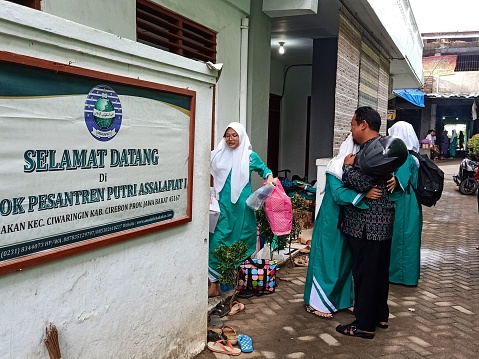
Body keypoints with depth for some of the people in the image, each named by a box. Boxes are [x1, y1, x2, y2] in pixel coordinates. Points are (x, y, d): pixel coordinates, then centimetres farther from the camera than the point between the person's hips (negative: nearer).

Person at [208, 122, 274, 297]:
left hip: (242, 205, -1)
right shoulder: (218, 155, 5)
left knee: (241, 241, 7)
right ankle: (214, 283, -1)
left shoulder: (250, 156, 2)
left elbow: (264, 169, 17)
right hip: (223, 204, 1)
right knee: (218, 240, -5)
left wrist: (270, 177, -2)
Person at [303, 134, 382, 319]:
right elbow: (339, 194, -27)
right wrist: (364, 194, -39)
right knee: (327, 259, 2)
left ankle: (342, 299, 31)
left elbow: (376, 186, -8)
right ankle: (316, 303, 14)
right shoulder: (335, 168, -17)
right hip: (332, 221, -6)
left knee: (346, 259, 15)